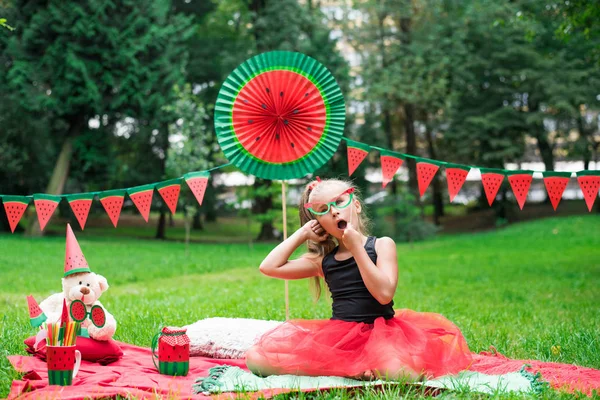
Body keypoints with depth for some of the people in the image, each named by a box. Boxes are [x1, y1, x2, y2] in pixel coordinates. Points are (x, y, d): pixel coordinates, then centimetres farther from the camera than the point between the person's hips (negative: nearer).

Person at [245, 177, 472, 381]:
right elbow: (269, 267, 5)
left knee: (397, 369, -40)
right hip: (337, 335, 4)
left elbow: (384, 293, -15)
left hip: (379, 333, -4)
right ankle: (350, 369, -11)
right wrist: (302, 233, 8)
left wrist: (356, 247, -12)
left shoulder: (382, 245, 1)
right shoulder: (322, 261, 11)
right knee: (256, 359, -14)